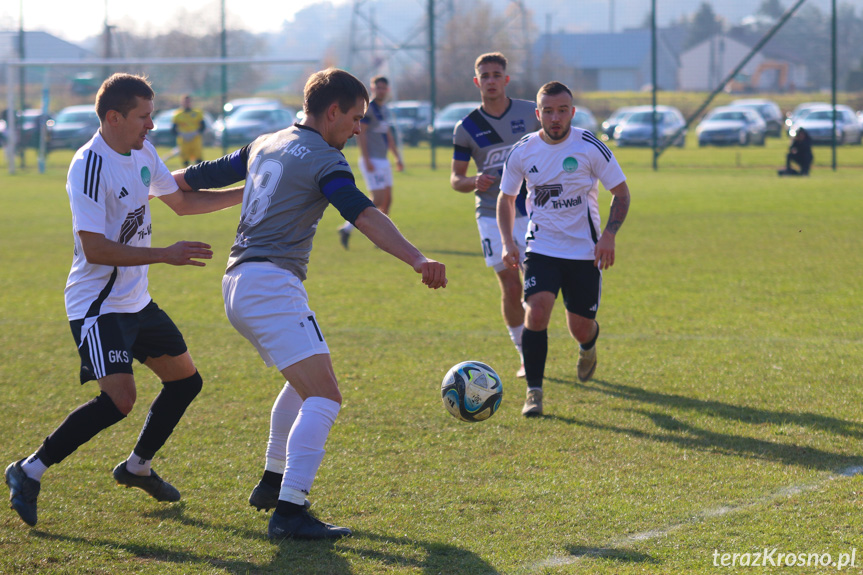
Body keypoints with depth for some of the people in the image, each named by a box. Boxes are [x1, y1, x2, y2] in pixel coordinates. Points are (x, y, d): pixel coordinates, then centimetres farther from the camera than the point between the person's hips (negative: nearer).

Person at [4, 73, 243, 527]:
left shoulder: (142, 153, 7)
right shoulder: (89, 167, -21)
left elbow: (182, 202, 23)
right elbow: (95, 249, -26)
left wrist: (246, 194, 17)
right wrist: (165, 255, -26)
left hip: (136, 301, 9)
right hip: (97, 305, -9)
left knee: (185, 380, 14)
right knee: (120, 398, -22)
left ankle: (138, 467, 32)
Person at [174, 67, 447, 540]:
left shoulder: (264, 146, 17)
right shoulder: (323, 160, -8)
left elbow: (200, 176, 30)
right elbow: (364, 216, -24)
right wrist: (417, 259, -36)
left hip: (238, 284, 10)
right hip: (272, 284, -10)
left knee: (304, 380, 31)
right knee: (323, 398, -17)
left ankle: (274, 480, 37)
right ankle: (289, 511, -28)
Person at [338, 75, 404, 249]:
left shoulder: (385, 110, 16)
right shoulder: (367, 108, -10)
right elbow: (360, 133, -16)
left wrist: (397, 158, 23)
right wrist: (367, 160, -21)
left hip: (383, 161, 9)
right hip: (372, 161, -9)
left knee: (387, 200, 7)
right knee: (378, 200, -13)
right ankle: (347, 228, -7)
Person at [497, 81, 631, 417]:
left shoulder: (590, 147, -10)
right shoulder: (523, 152, -4)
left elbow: (621, 193, -1)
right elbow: (506, 198, 11)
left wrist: (609, 235, -15)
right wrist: (507, 243, -3)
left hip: (585, 251, -1)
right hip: (541, 248, 1)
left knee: (580, 329, 5)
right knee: (536, 313, -21)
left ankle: (588, 345, 45)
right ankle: (534, 392, -10)